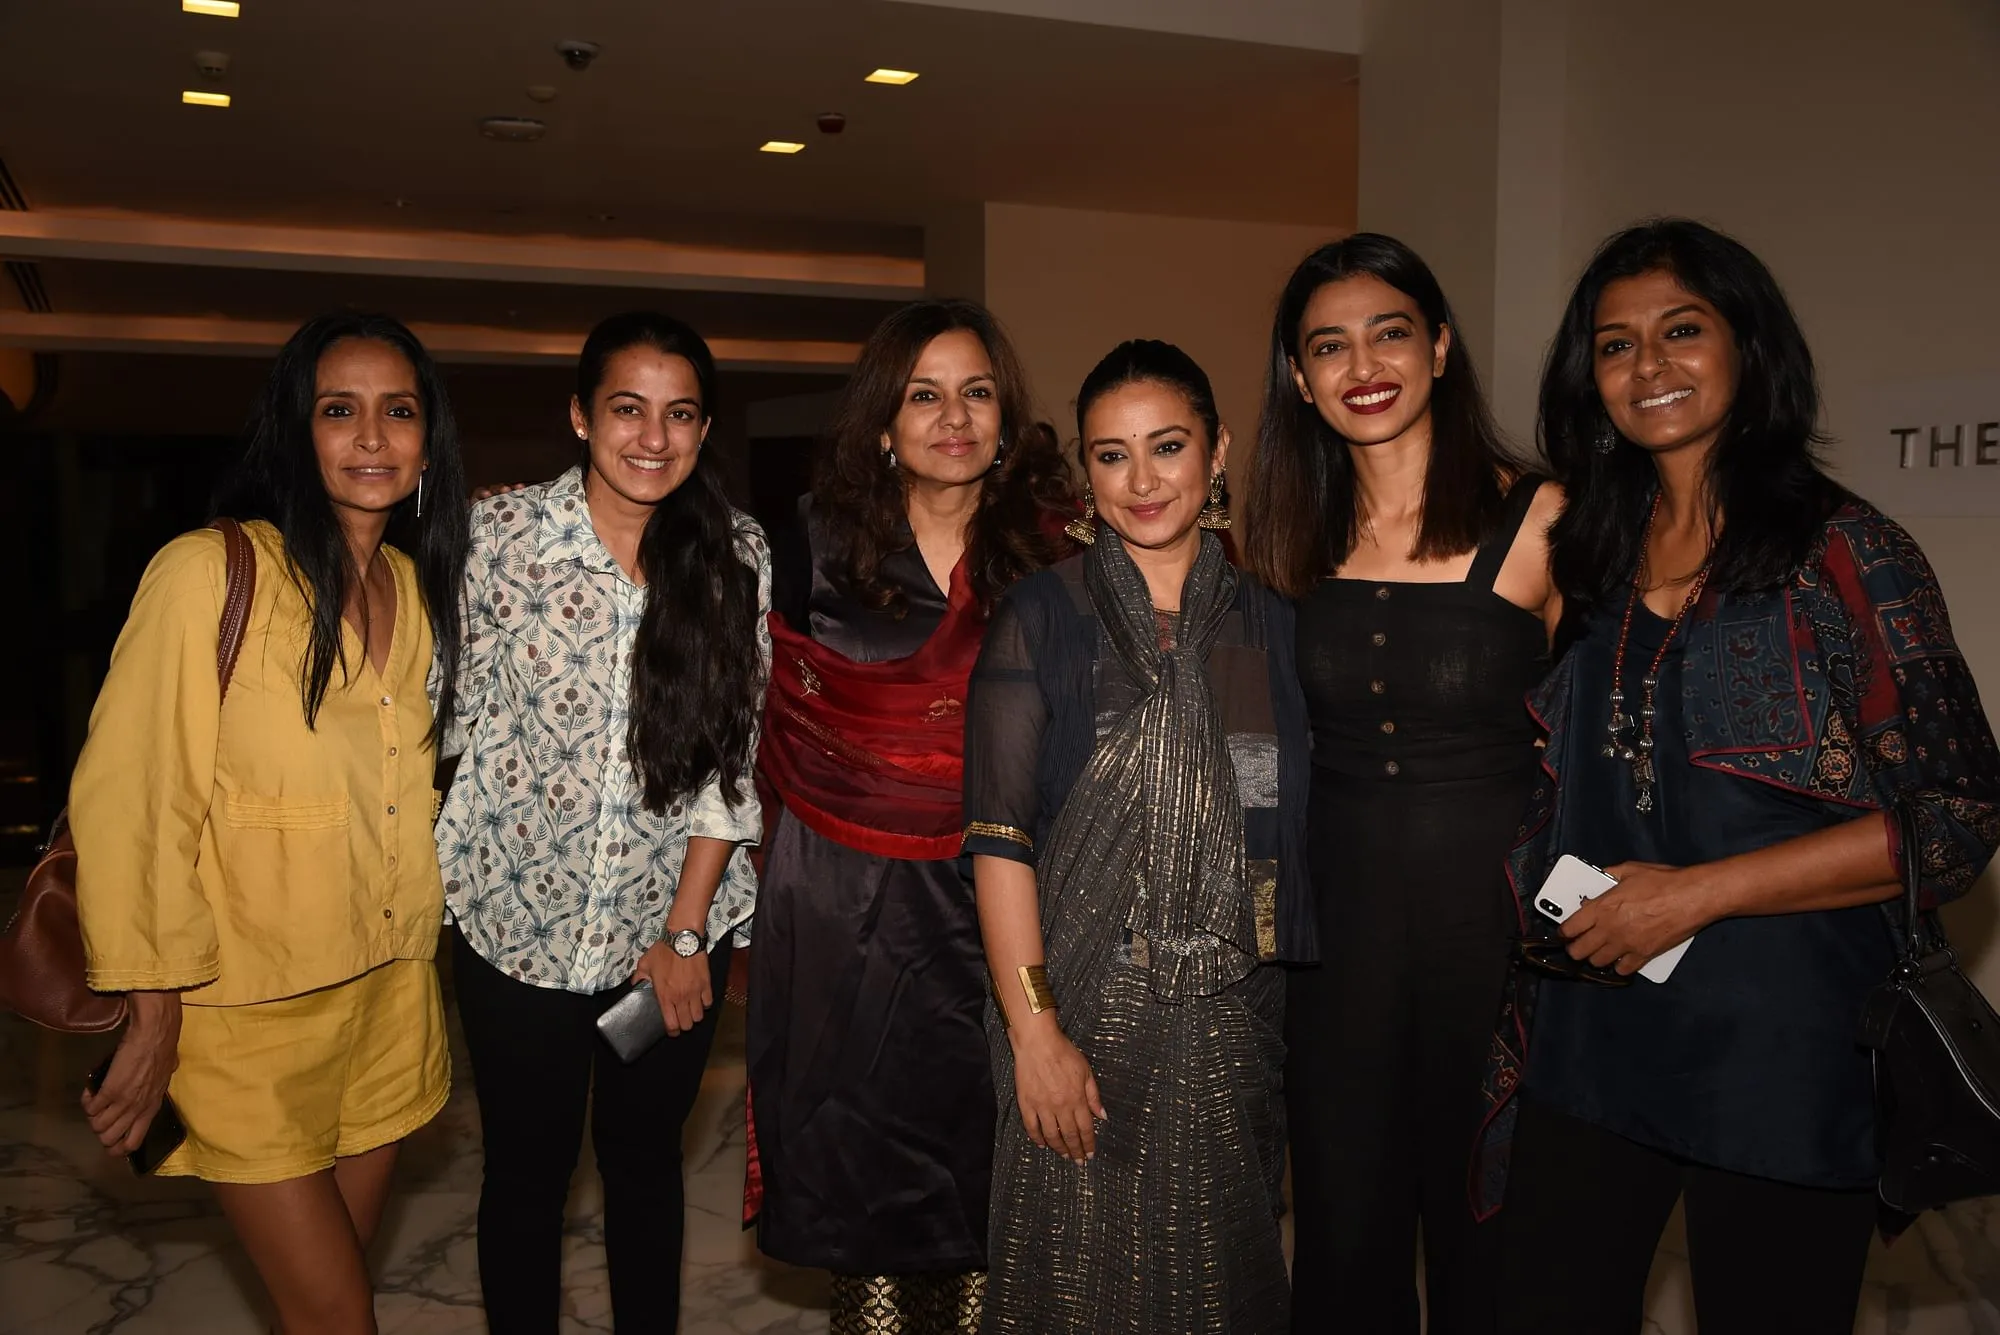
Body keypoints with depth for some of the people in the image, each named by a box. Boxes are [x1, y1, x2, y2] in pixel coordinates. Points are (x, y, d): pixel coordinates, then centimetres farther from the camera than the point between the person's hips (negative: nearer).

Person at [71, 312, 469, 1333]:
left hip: (388, 995, 6)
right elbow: (127, 800, -15)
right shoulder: (209, 574, -15)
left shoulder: (420, 588, 5)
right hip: (247, 1015, -6)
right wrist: (154, 1011, -14)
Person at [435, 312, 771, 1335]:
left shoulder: (737, 554, -4)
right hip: (519, 914, -1)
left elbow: (733, 758, -3)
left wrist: (685, 932, -5)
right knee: (526, 1165, 13)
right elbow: (458, 716, -1)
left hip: (675, 924, 1)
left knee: (645, 1153, 18)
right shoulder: (499, 534, -8)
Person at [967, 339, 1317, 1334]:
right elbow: (1000, 837, -8)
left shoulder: (1270, 625, 6)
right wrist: (1033, 1028, -14)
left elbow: (1291, 836, 9)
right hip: (1084, 1012, -2)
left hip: (1233, 1022, 3)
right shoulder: (1042, 618, -3)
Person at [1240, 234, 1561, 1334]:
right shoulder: (1291, 536, 3)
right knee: (1344, 1214, 16)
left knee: (1487, 1219, 14)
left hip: (1497, 907, -3)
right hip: (1335, 908, 3)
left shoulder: (1541, 520, -10)